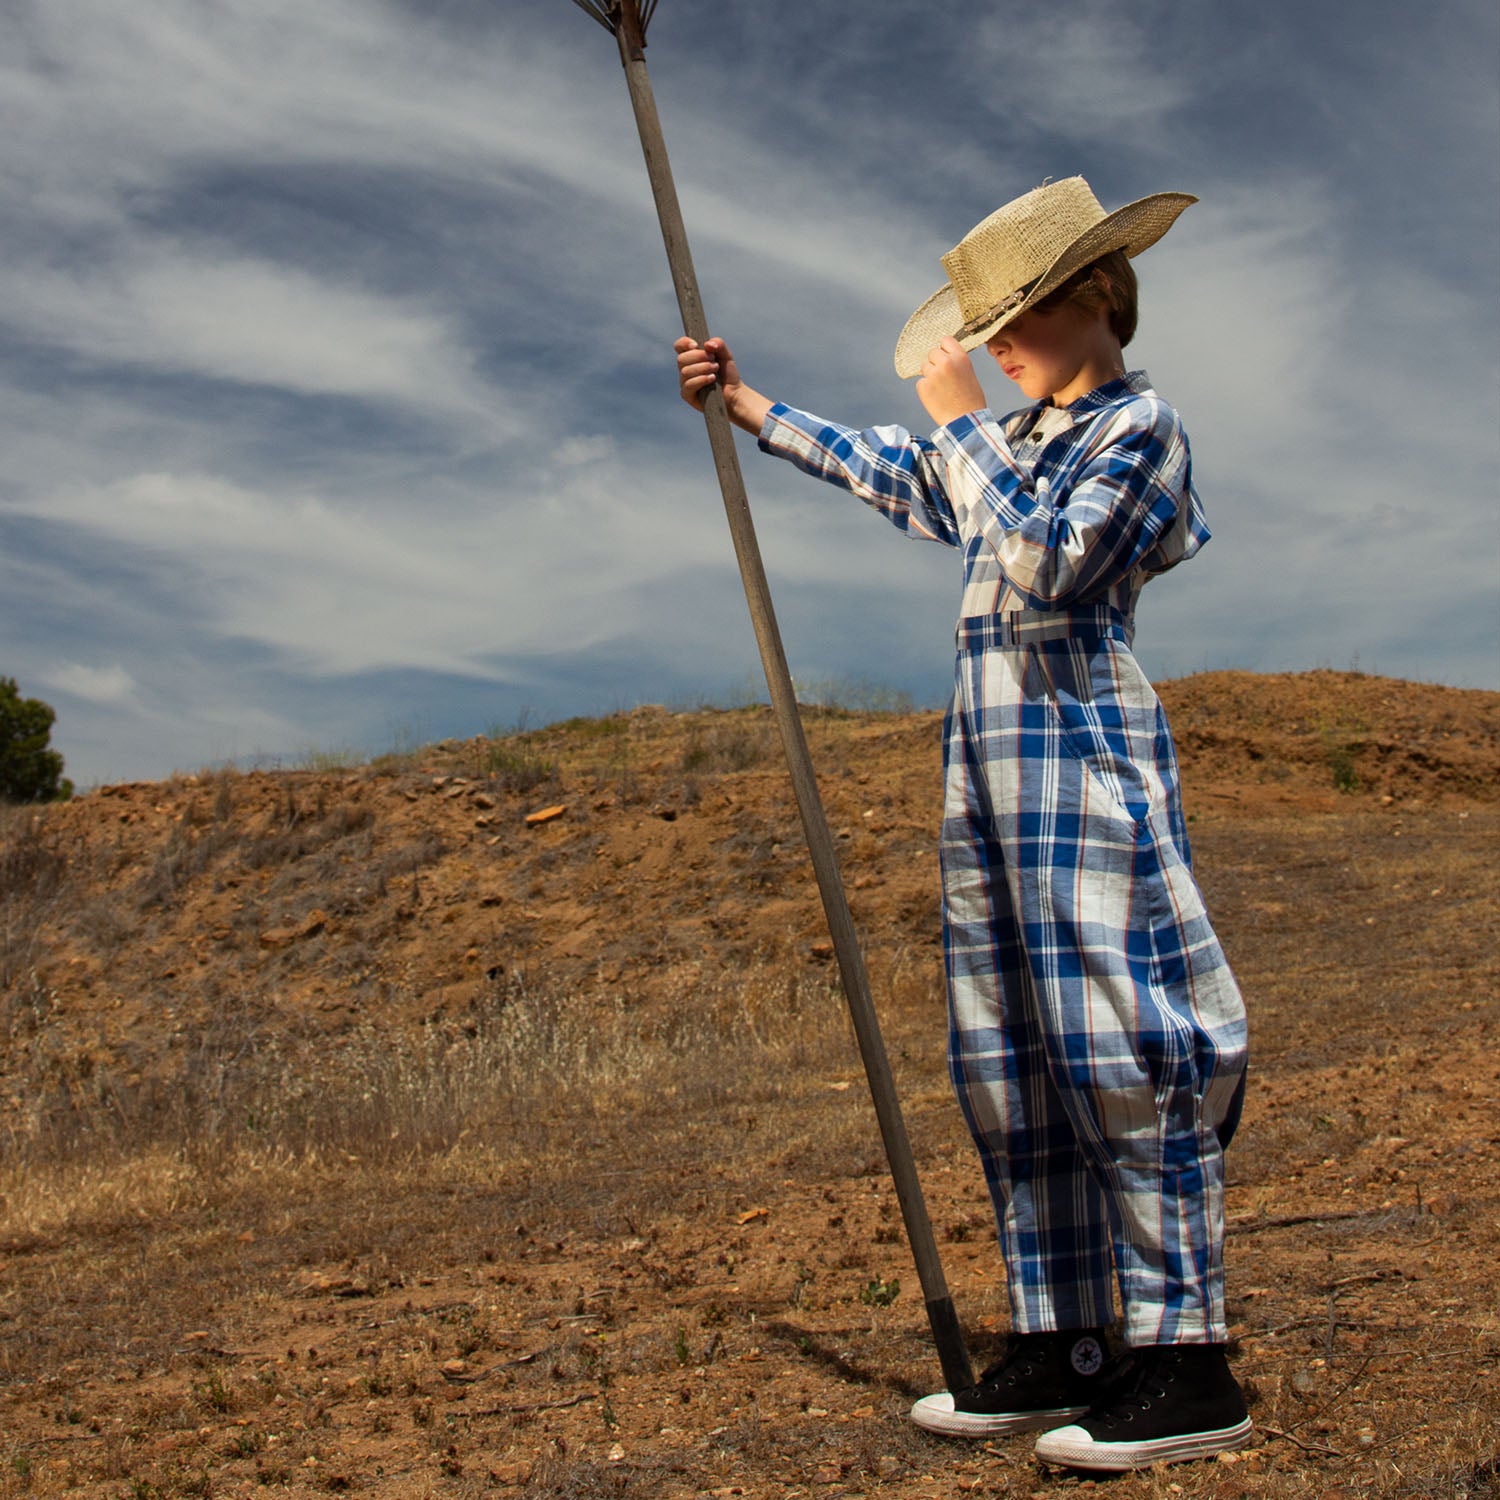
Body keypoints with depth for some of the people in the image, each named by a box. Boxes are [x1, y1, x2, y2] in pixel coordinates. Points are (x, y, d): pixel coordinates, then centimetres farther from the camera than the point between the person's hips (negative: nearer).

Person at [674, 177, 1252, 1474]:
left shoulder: (1137, 427, -5)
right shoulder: (1025, 433, 20)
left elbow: (1045, 564, -19)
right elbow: (895, 477, 34)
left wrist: (960, 421, -11)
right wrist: (752, 408, 38)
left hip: (1087, 759, -9)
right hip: (991, 766, 9)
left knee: (1119, 1053, -11)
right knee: (1009, 1064, 7)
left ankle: (1190, 1367, -6)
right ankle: (1059, 1347, 13)